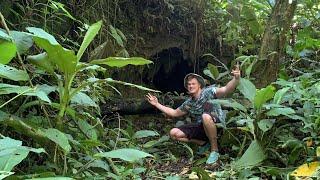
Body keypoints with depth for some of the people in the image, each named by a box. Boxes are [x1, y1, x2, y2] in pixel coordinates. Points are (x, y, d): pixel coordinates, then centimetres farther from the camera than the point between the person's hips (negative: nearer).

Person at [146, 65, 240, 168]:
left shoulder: (208, 92, -10)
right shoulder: (188, 103, 10)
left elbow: (226, 90, -27)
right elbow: (174, 113, 23)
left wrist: (236, 79, -48)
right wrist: (157, 104, 19)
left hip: (217, 126, -6)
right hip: (201, 128, 7)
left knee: (206, 116, -40)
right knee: (174, 133, -4)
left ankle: (214, 151, -20)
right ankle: (204, 143, 7)